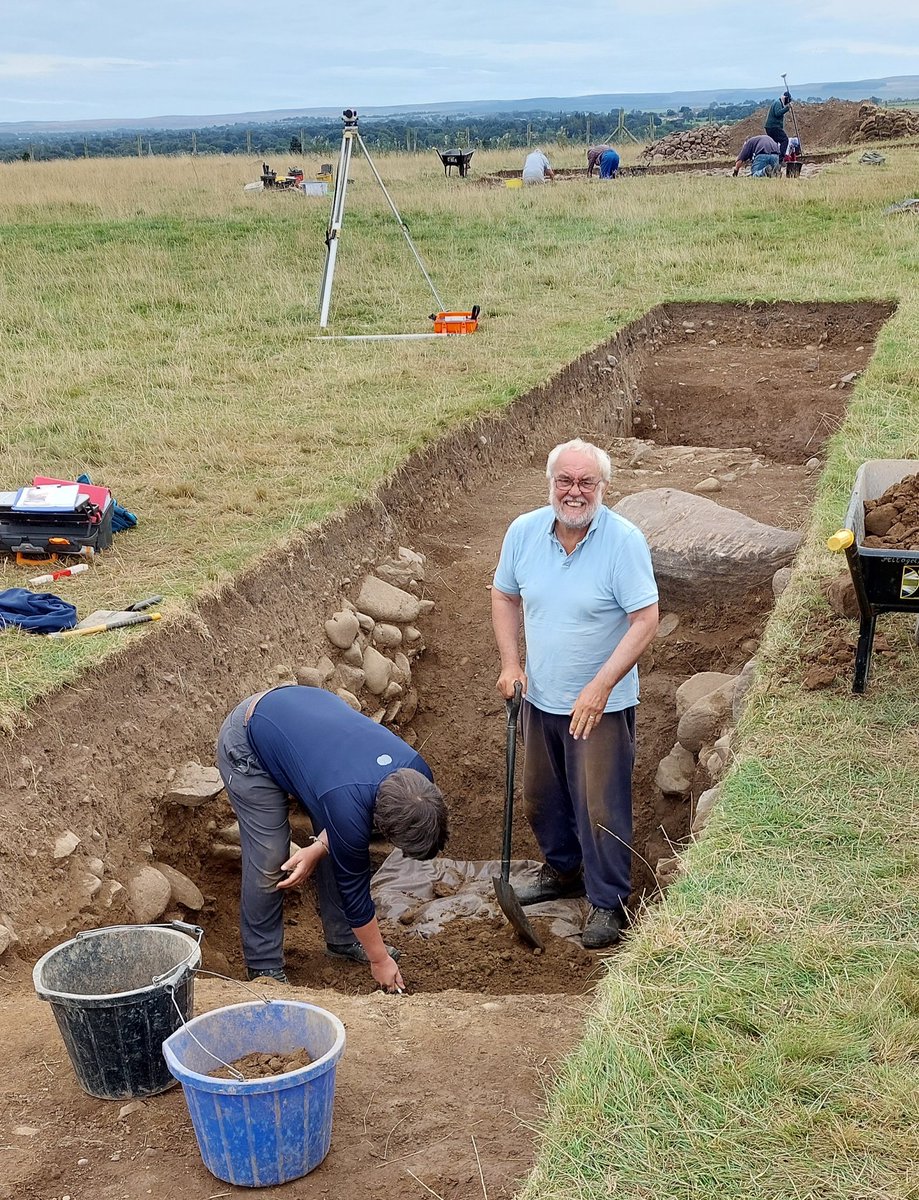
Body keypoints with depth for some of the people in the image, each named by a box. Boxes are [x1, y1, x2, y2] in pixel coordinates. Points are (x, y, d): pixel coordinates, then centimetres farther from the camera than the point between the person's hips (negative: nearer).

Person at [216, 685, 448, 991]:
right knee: (269, 861, -9)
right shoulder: (349, 808, -38)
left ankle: (342, 938, 22)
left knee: (340, 850, 4)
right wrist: (379, 959, -9)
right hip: (248, 744, -7)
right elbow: (353, 888, -21)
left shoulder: (416, 772, -21)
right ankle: (264, 967, 8)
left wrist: (319, 848, -15)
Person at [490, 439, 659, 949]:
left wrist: (600, 686, -26)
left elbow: (645, 621, -20)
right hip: (539, 696, 5)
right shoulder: (523, 532, -6)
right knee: (541, 797, 20)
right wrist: (510, 663, -1)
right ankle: (563, 870, 44)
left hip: (601, 704, -5)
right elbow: (505, 597, 9)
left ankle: (607, 902, 19)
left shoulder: (624, 541, -20)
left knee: (601, 807, 1)